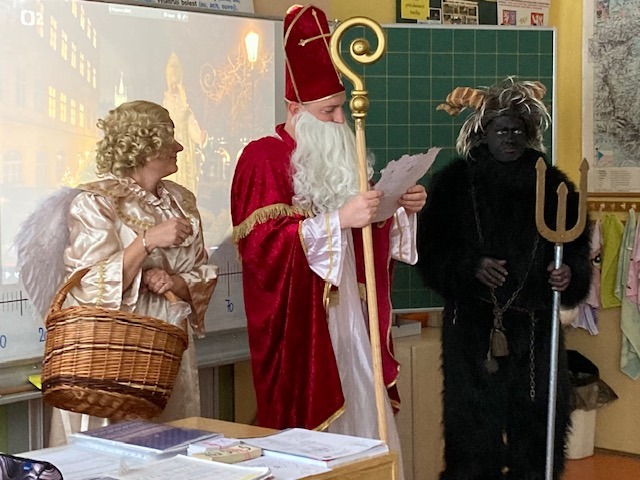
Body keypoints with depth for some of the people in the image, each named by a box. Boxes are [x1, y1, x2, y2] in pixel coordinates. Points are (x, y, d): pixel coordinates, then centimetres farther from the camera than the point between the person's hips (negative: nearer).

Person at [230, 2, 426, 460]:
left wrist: (403, 210, 1)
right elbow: (261, 245, -20)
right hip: (301, 326, -7)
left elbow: (372, 236, 22)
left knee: (361, 416, 8)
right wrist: (338, 219, -27)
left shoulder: (342, 156, 16)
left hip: (352, 319, 7)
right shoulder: (263, 158, -8)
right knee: (312, 423, -3)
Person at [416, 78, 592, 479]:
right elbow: (433, 250, -1)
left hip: (535, 324, 2)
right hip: (473, 325, -2)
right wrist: (471, 265, -18)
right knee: (476, 422, -1)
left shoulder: (552, 185, 6)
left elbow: (577, 247, 7)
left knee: (536, 423, 2)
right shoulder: (455, 183, 1)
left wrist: (569, 273, -14)